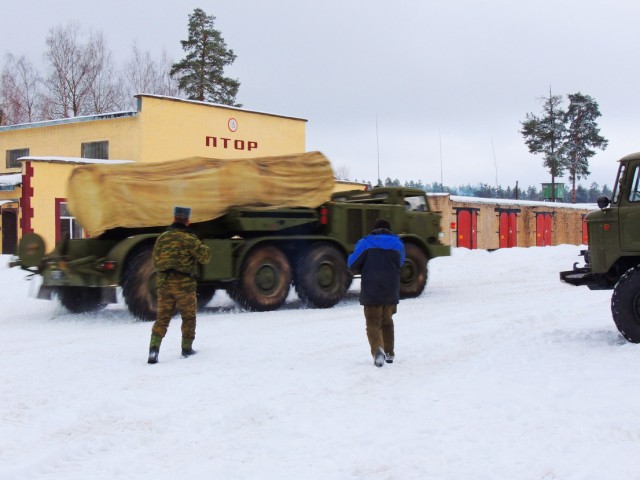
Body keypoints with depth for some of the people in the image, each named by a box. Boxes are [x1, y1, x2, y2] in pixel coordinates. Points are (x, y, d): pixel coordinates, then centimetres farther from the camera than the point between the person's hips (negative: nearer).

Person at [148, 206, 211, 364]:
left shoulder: (162, 238, 5)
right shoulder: (189, 239, -11)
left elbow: (156, 261, 12)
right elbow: (204, 257, -7)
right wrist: (205, 248, 13)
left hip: (163, 284, 4)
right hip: (184, 284, -4)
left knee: (162, 317, 5)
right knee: (189, 317, 13)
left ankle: (154, 348, -11)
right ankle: (187, 348, 19)